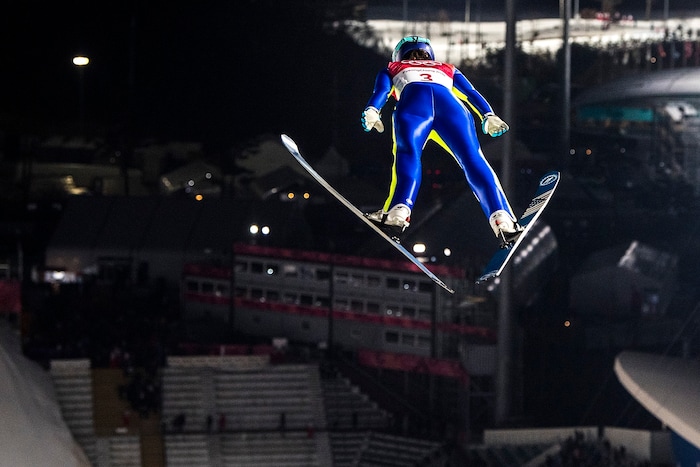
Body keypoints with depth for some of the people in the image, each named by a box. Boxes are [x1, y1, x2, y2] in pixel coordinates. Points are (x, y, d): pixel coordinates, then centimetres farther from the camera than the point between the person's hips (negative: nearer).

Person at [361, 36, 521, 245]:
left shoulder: (392, 70, 39)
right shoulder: (448, 69, 44)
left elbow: (381, 91, 18)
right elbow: (471, 93, 28)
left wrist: (371, 112, 1)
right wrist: (488, 116, 14)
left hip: (413, 101, -1)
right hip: (449, 104, 1)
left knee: (407, 153, -21)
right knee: (472, 159, -8)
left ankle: (399, 211, -47)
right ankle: (501, 217, -29)